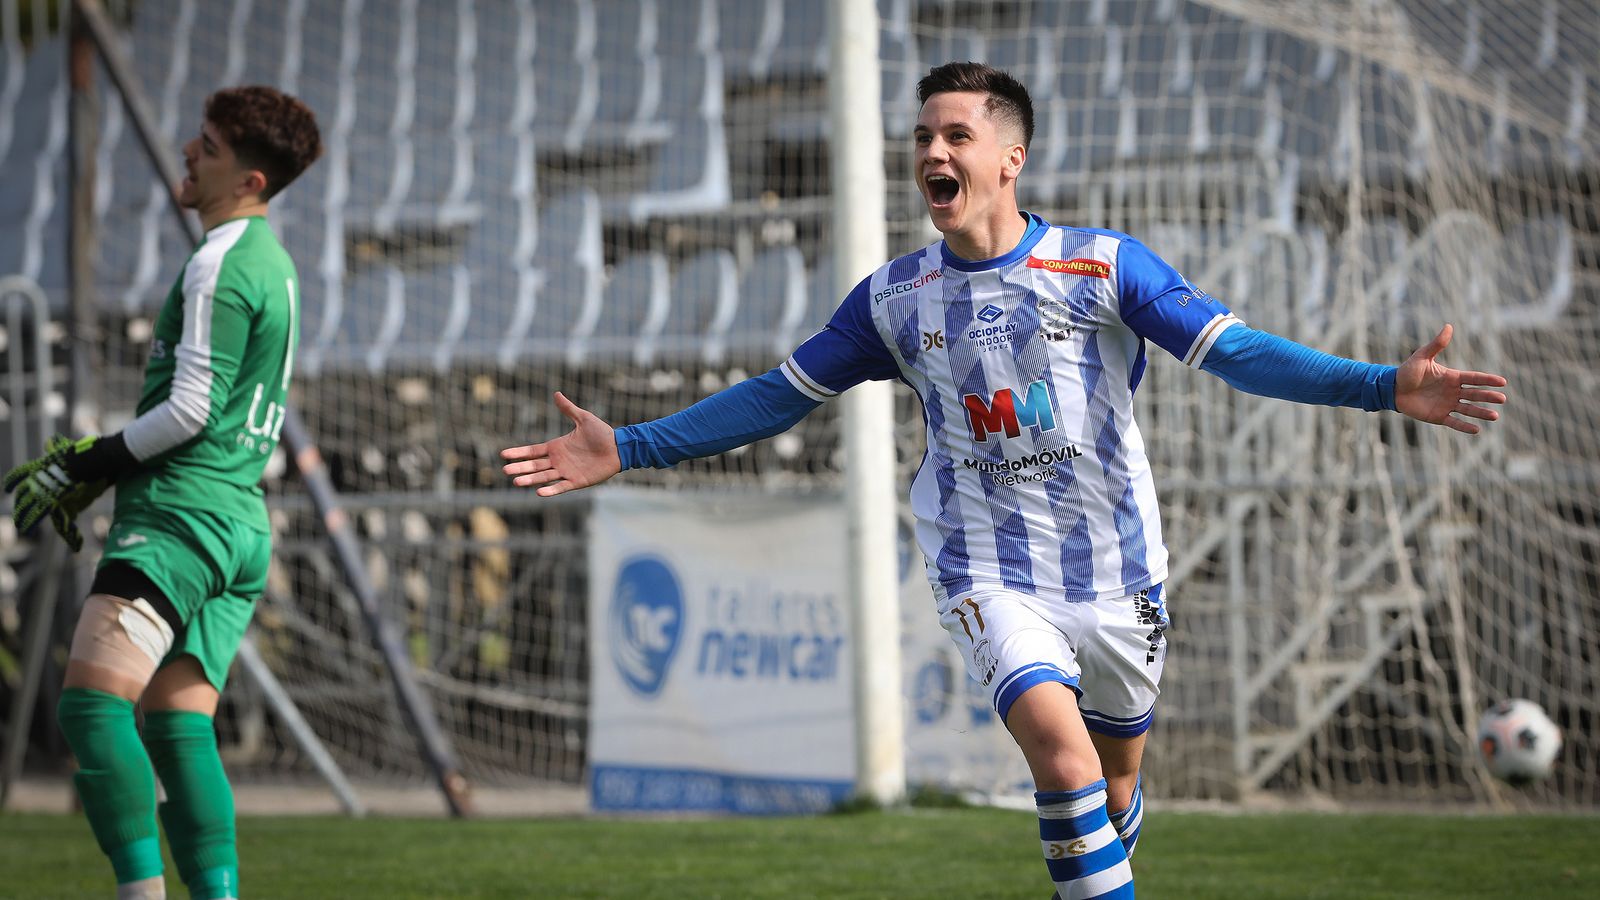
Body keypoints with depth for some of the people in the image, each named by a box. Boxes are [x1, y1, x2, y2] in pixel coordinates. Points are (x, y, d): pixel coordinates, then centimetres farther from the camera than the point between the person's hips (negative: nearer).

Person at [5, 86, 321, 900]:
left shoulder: (220, 266, -11)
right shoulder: (271, 264, 20)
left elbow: (190, 411, -15)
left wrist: (81, 467, -6)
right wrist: (95, 465, 21)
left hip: (183, 514, -10)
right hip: (240, 518, 10)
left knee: (92, 699, -16)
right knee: (177, 724, 6)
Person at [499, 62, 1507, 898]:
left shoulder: (1103, 265, -7)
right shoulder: (893, 298, 1)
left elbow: (1235, 351, -13)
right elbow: (777, 397, 10)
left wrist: (1384, 386, -26)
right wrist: (626, 449, 5)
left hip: (1115, 565, 1)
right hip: (988, 570, -1)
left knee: (1116, 787, 14)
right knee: (1063, 753, -24)